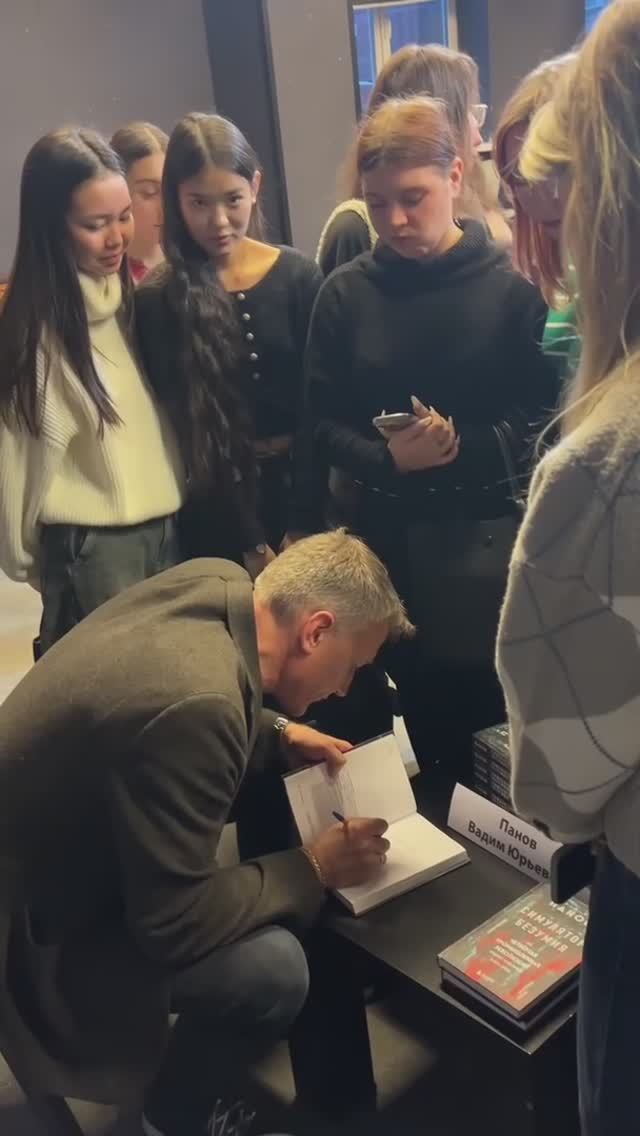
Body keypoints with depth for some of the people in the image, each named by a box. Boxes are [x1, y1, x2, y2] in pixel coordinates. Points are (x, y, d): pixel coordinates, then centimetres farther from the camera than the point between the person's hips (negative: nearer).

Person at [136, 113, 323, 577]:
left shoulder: (298, 277, -2)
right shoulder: (158, 303, -5)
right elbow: (176, 429, -6)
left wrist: (302, 529, -9)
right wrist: (249, 545, -9)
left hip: (302, 494, 1)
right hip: (217, 516, -1)